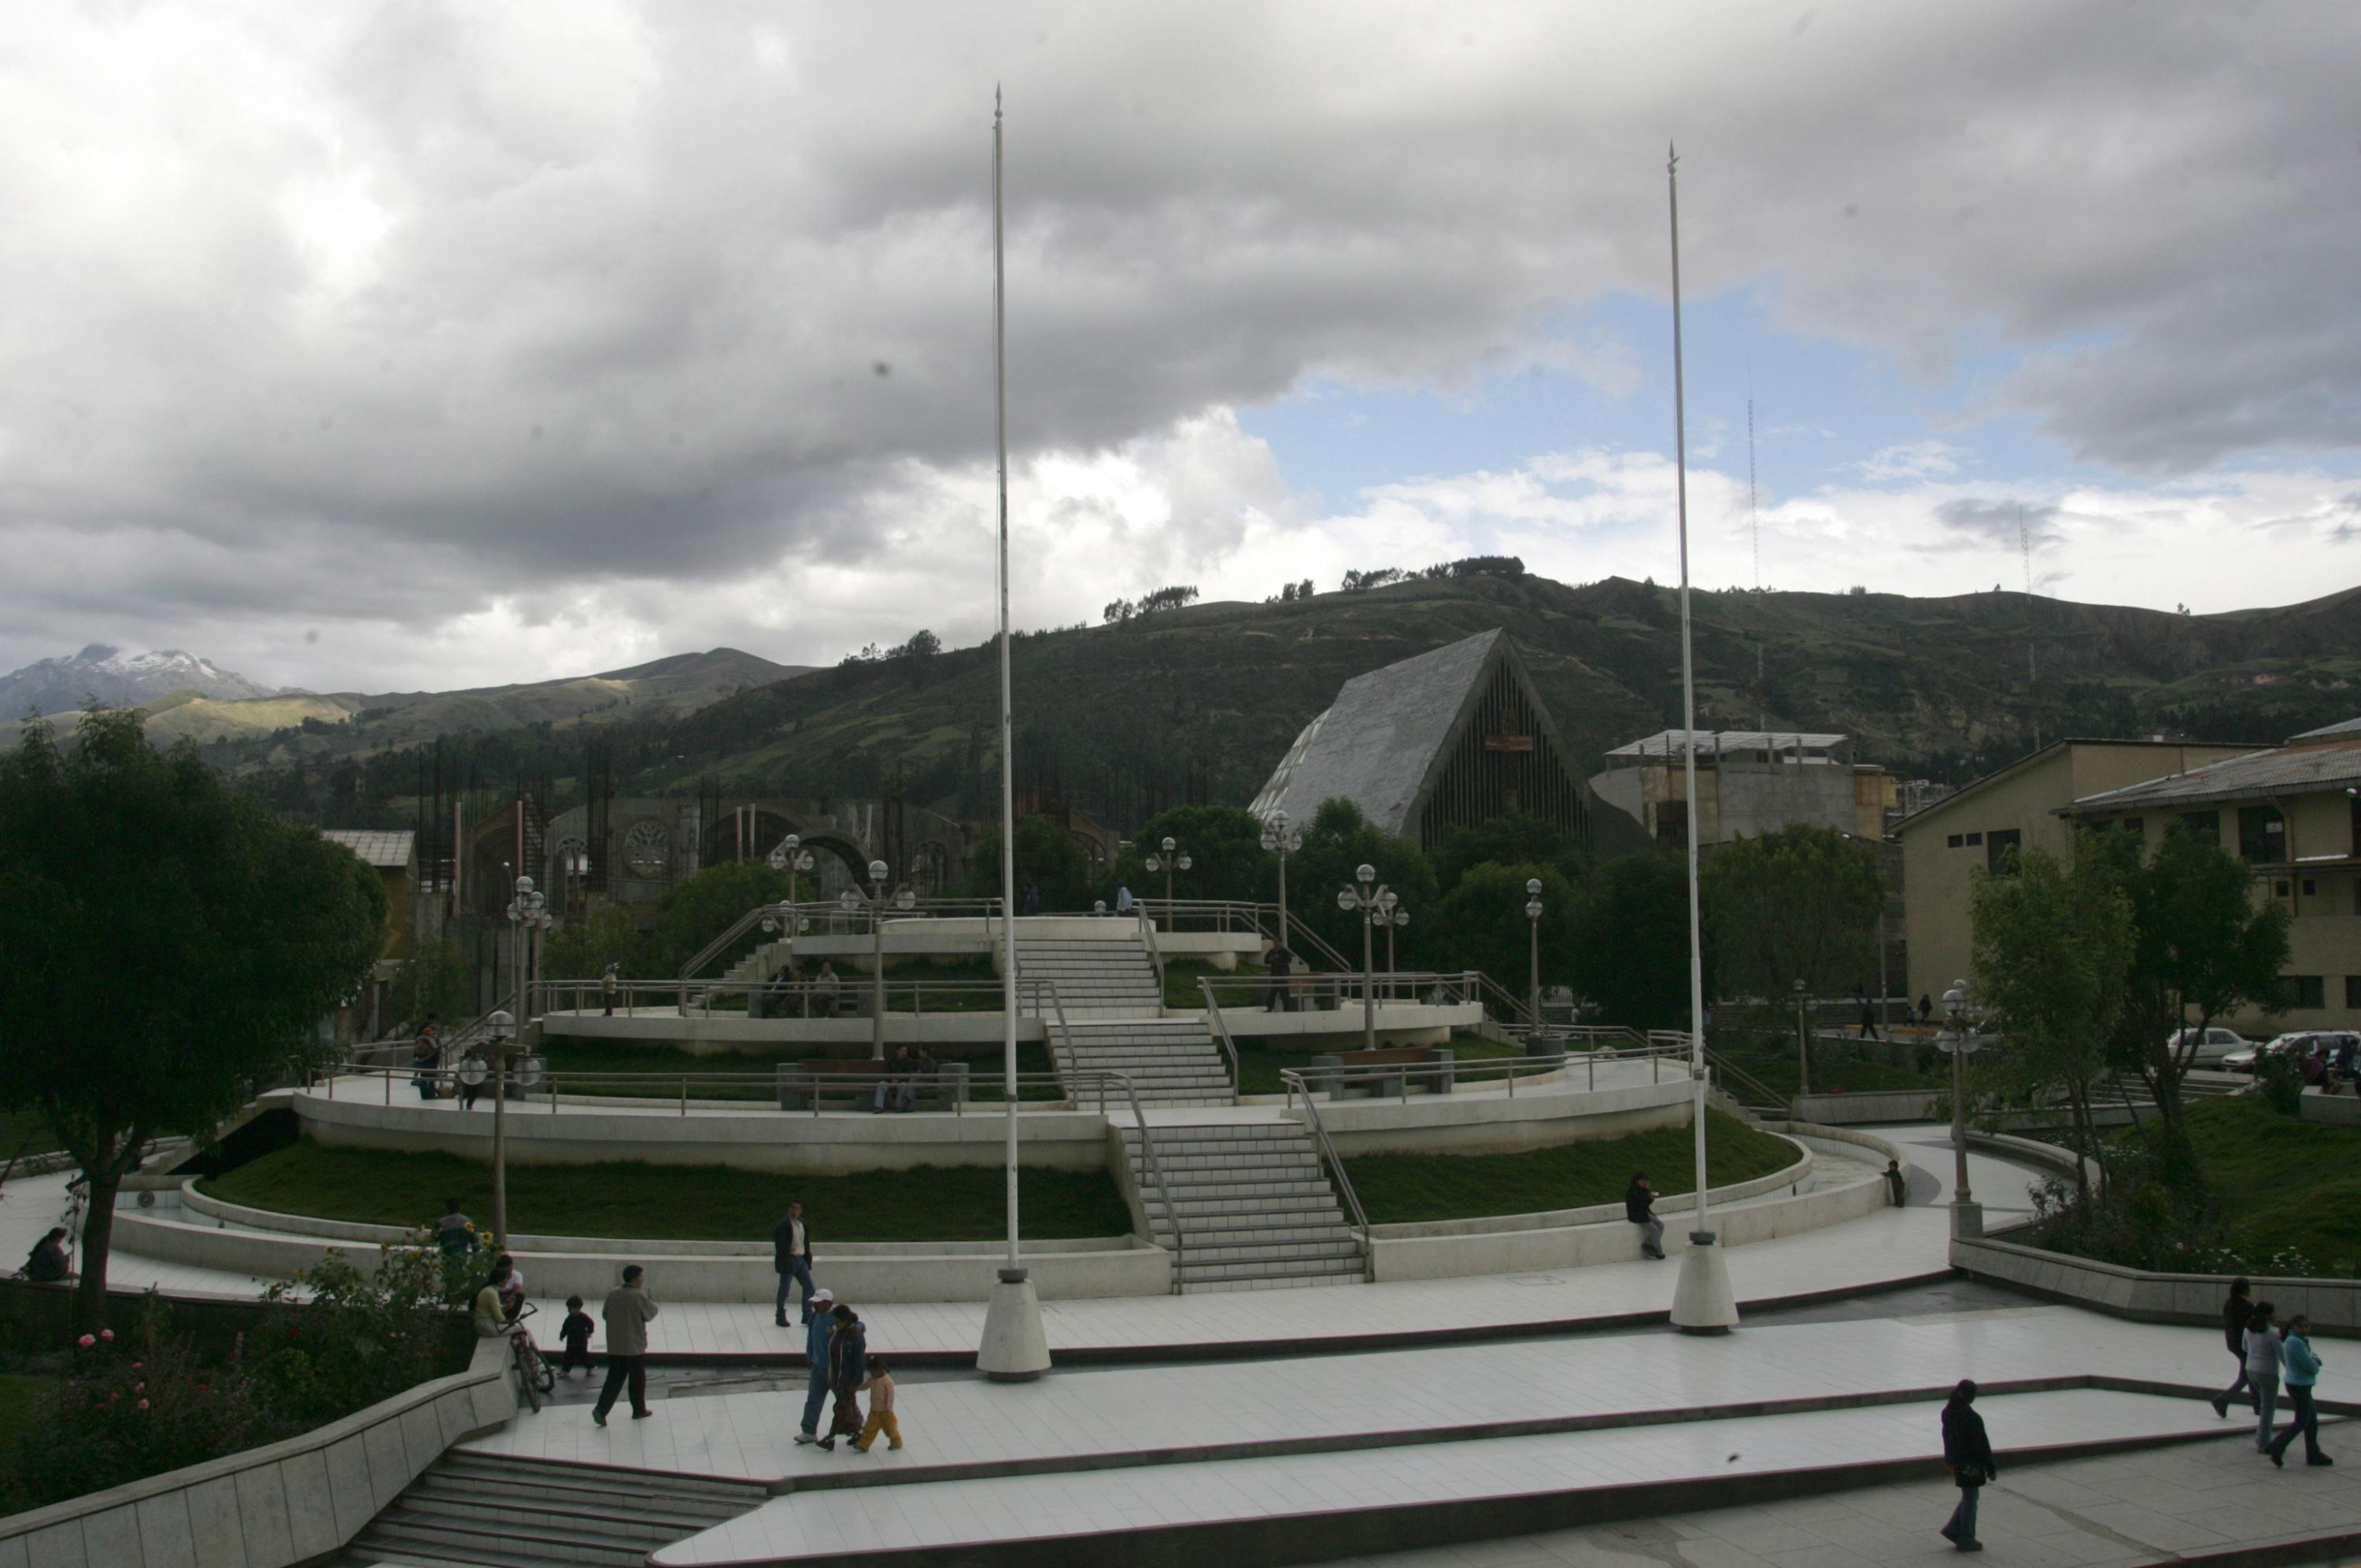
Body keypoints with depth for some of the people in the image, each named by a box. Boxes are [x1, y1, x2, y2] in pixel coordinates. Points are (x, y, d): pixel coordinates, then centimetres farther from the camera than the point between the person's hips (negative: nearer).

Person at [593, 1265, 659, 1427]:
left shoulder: (612, 1294, -1)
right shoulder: (639, 1296, -18)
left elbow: (605, 1314, 9)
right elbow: (650, 1314, -6)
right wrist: (650, 1298, 9)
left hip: (614, 1347, 5)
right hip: (635, 1347, -5)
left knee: (614, 1379, 10)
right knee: (637, 1380, 13)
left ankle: (601, 1409, -4)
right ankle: (639, 1410, 25)